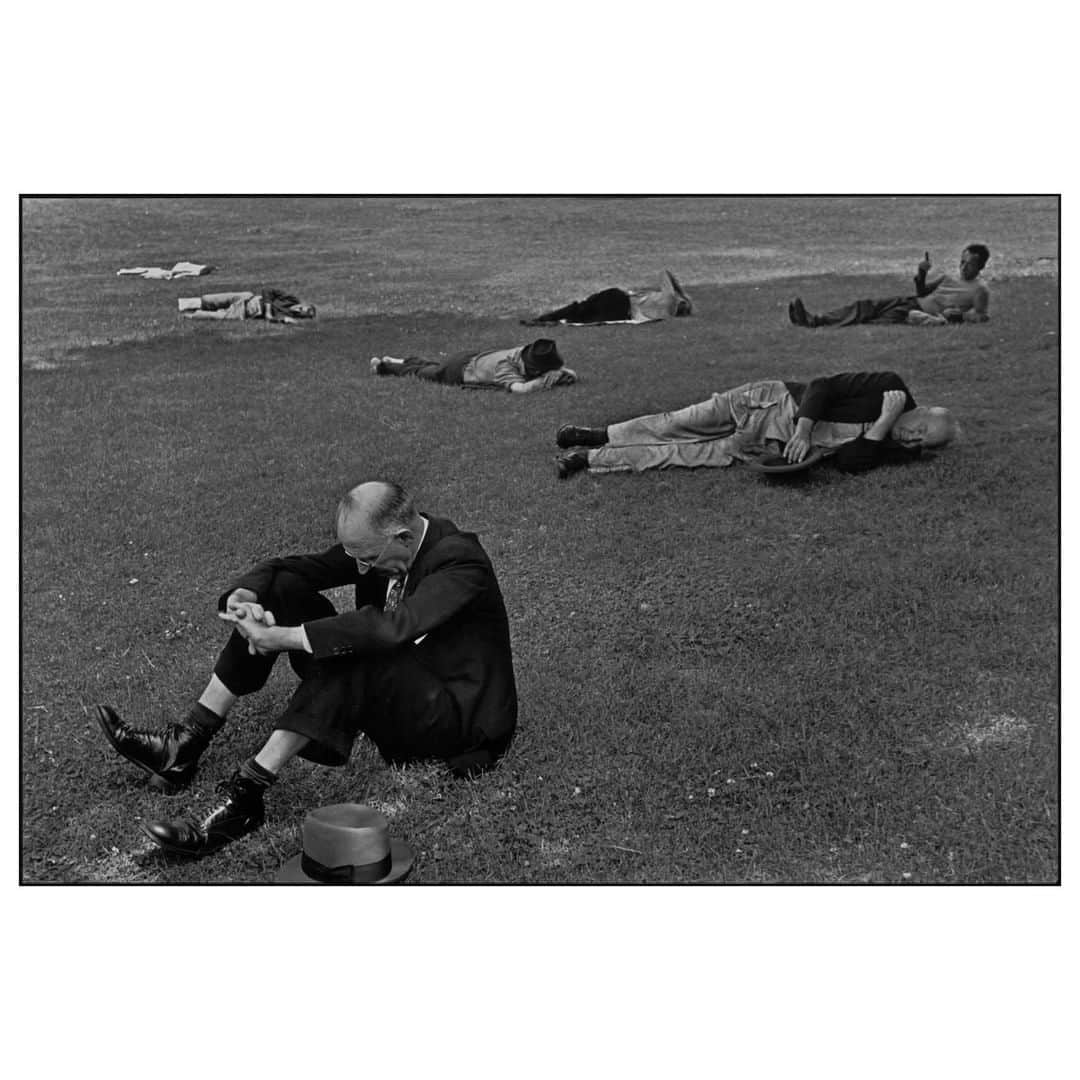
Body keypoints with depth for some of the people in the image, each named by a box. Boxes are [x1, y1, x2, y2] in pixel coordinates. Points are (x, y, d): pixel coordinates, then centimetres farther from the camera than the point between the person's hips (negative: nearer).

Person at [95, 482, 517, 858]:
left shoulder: (461, 561, -25)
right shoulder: (377, 545, -1)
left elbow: (389, 627, -40)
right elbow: (295, 566, -1)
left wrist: (280, 637, -39)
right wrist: (243, 597, -23)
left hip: (455, 717, -8)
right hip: (383, 692, 8)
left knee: (352, 657, -38)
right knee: (282, 589, -5)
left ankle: (245, 797, -38)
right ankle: (186, 744, -11)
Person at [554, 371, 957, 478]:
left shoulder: (897, 451, -5)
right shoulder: (890, 385, -9)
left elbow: (848, 461, -20)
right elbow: (822, 386, -10)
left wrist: (884, 424, -24)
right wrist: (803, 429, -25)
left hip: (771, 449, 1)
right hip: (775, 401, -1)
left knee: (689, 454, -9)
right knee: (677, 426, -8)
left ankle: (591, 459, -3)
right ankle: (596, 437, 10)